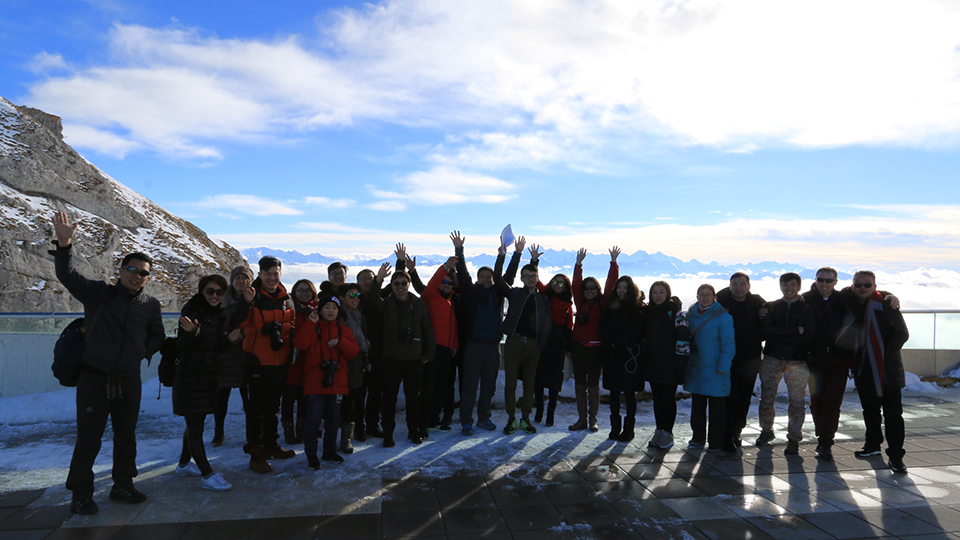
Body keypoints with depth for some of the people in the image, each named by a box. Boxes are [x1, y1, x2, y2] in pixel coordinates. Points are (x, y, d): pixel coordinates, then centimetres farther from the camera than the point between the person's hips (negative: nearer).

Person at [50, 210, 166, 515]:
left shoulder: (150, 305, 7)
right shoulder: (98, 293, -2)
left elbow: (157, 336, 20)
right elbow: (68, 276, -15)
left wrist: (144, 352, 3)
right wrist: (64, 244, -29)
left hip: (129, 381, 4)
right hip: (94, 378, -3)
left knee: (126, 436, 12)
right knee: (88, 438, 1)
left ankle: (123, 486, 27)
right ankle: (81, 494, 17)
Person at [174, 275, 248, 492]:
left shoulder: (219, 314, 8)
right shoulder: (191, 310, -13)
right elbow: (181, 347, -15)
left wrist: (229, 339, -9)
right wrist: (190, 333, -34)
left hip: (209, 375, 7)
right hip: (190, 375, -7)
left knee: (196, 423, 17)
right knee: (194, 426, -3)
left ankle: (184, 464, 33)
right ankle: (207, 476, -3)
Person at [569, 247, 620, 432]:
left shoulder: (603, 303, 2)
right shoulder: (580, 302, 10)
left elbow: (610, 285, -4)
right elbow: (576, 284, 6)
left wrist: (613, 262, -9)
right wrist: (579, 264, 0)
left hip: (595, 348, -4)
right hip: (578, 347, 4)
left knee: (593, 385, 2)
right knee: (580, 384, 8)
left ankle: (593, 420, 14)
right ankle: (582, 419, 17)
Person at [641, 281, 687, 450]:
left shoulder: (676, 313, -8)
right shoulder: (647, 312, 8)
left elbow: (683, 338, -13)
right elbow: (644, 337, 18)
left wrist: (680, 365, -16)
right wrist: (644, 359, 11)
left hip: (670, 365, -5)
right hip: (652, 364, 5)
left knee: (668, 398, 4)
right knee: (657, 398, 11)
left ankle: (667, 433, 14)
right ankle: (659, 431, 21)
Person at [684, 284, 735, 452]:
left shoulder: (723, 316, -8)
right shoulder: (690, 315, 6)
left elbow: (728, 344, -9)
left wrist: (723, 367, -15)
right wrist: (685, 362, 7)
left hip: (715, 369, -5)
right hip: (695, 368, 5)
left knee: (717, 407, 4)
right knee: (697, 405, 14)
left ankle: (715, 441, 16)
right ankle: (698, 438, 26)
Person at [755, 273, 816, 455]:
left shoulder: (808, 309, 4)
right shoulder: (771, 307, 9)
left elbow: (810, 336, -9)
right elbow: (767, 330, -8)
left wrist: (781, 336, -11)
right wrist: (796, 331, -14)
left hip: (797, 361, -1)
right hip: (772, 358, 2)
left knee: (797, 401, -1)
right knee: (767, 398, 8)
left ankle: (794, 438, 12)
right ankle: (766, 431, 26)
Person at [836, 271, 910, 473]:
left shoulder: (886, 306, -10)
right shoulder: (848, 304, 6)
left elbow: (902, 334, -10)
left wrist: (886, 354, -13)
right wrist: (852, 357, 10)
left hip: (887, 371, -5)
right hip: (863, 371, 5)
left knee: (893, 414, -3)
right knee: (870, 411, 19)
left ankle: (896, 456, 4)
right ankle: (873, 445, 34)